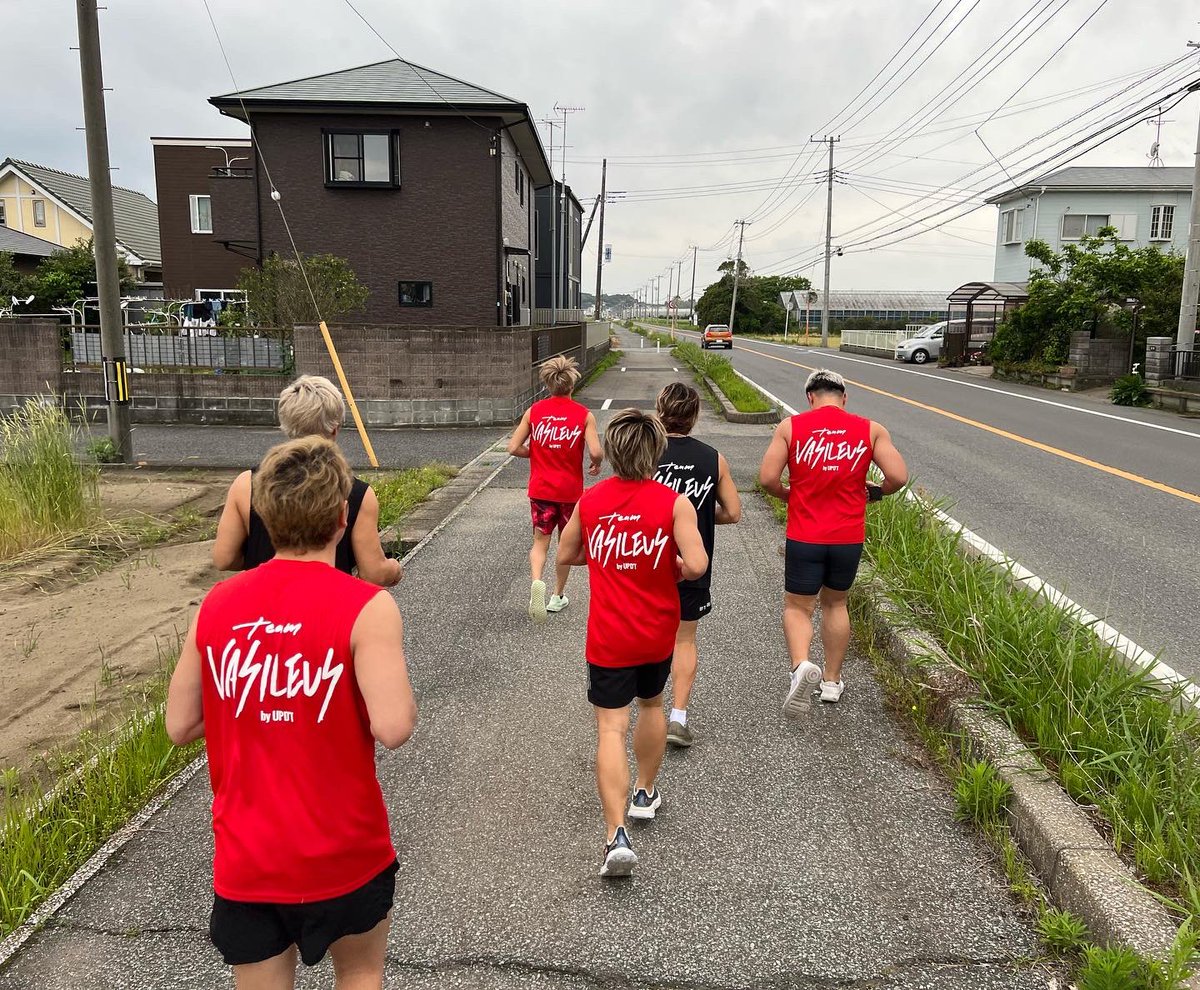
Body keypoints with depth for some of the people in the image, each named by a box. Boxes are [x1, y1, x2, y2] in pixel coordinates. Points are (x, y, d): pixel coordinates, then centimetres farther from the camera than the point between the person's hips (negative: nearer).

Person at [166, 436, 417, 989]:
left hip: (243, 860, 3)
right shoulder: (366, 606, -19)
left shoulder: (216, 605, -5)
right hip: (344, 854, -3)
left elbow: (179, 727, 2)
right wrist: (402, 695, -6)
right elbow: (393, 727, -26)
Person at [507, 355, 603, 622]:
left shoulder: (534, 411, -2)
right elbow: (596, 452, -17)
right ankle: (558, 596, 27)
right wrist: (596, 465, 5)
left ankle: (536, 581, -19)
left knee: (540, 541, 9)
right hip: (571, 490, -1)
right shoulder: (584, 414, -8)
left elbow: (513, 448, -4)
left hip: (540, 489, 1)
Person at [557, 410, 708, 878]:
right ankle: (645, 793, 42)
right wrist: (674, 568, 1)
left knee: (611, 729, -1)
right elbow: (697, 565, -20)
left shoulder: (590, 499, -4)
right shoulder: (674, 502, -12)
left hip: (608, 636, 0)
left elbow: (565, 555, 7)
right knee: (651, 704, 26)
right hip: (657, 633, 1)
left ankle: (617, 835, -11)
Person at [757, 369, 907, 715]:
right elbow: (898, 477, -8)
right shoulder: (870, 430, 0)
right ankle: (832, 681, 30)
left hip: (804, 537, -2)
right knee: (835, 603, 22)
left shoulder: (790, 426, -4)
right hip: (849, 538, 2)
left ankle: (801, 665, -16)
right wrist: (875, 492, 13)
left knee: (797, 607, 11)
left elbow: (767, 478, -10)